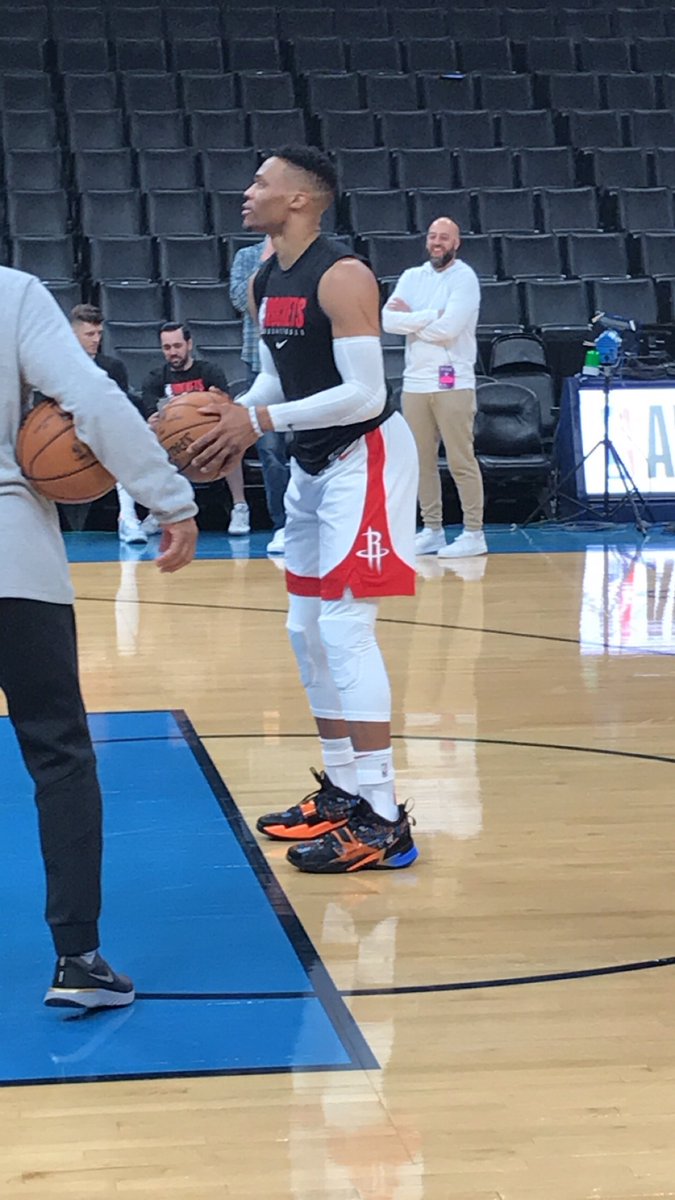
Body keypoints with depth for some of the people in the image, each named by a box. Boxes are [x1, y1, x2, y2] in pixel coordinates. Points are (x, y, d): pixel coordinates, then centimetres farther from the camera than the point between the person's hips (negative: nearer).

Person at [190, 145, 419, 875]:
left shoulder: (342, 277, -20)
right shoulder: (263, 284, 7)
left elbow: (365, 394, -25)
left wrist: (261, 422, -26)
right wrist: (233, 416, -3)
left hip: (366, 458, -10)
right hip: (313, 463, 10)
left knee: (345, 629, -14)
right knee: (307, 630, 12)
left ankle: (384, 822, -11)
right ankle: (344, 791, 23)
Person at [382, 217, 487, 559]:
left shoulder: (464, 278, -3)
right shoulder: (412, 277, 12)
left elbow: (448, 328, -16)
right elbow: (387, 320, -2)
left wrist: (410, 318, -4)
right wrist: (432, 315, -11)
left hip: (453, 383, -5)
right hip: (415, 381, 5)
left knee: (461, 461, -5)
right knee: (423, 461, 8)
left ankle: (474, 533, -1)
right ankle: (432, 530, 15)